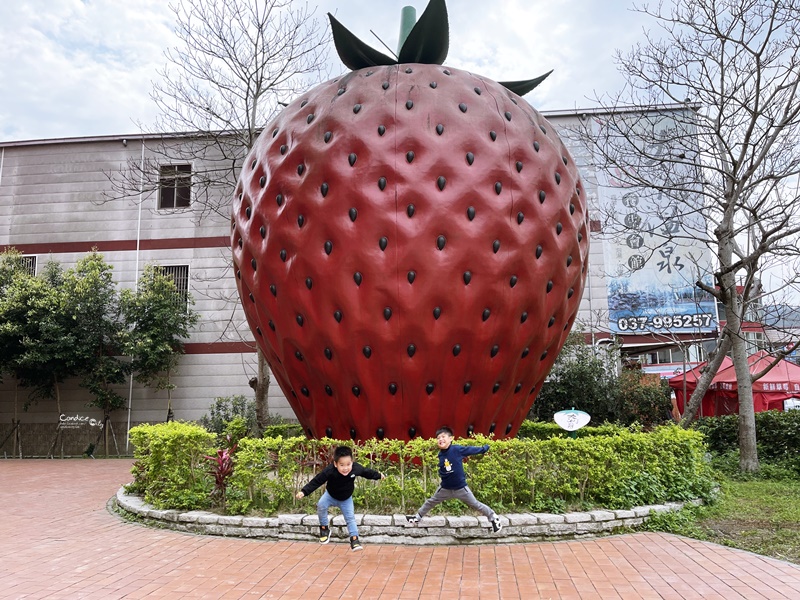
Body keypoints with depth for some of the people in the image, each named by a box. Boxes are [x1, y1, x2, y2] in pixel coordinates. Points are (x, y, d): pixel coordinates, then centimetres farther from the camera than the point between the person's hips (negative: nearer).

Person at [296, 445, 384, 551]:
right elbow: (316, 481, -34)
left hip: (346, 499, 1)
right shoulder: (329, 471, -39)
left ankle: (354, 539, 9)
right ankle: (324, 528, -1)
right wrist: (304, 492, -42)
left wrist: (379, 475, 6)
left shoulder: (356, 468, -30)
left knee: (350, 517, -3)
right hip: (330, 495, -1)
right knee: (321, 506, -23)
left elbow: (367, 472, -9)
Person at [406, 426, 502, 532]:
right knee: (431, 502, 18)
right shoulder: (441, 455, -4)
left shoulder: (457, 449, -19)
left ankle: (493, 517, 26)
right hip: (445, 488, 4)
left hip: (460, 487, -4)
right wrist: (441, 473, -6)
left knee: (475, 504, 7)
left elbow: (471, 450, -11)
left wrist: (484, 448, -8)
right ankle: (418, 517, 38)